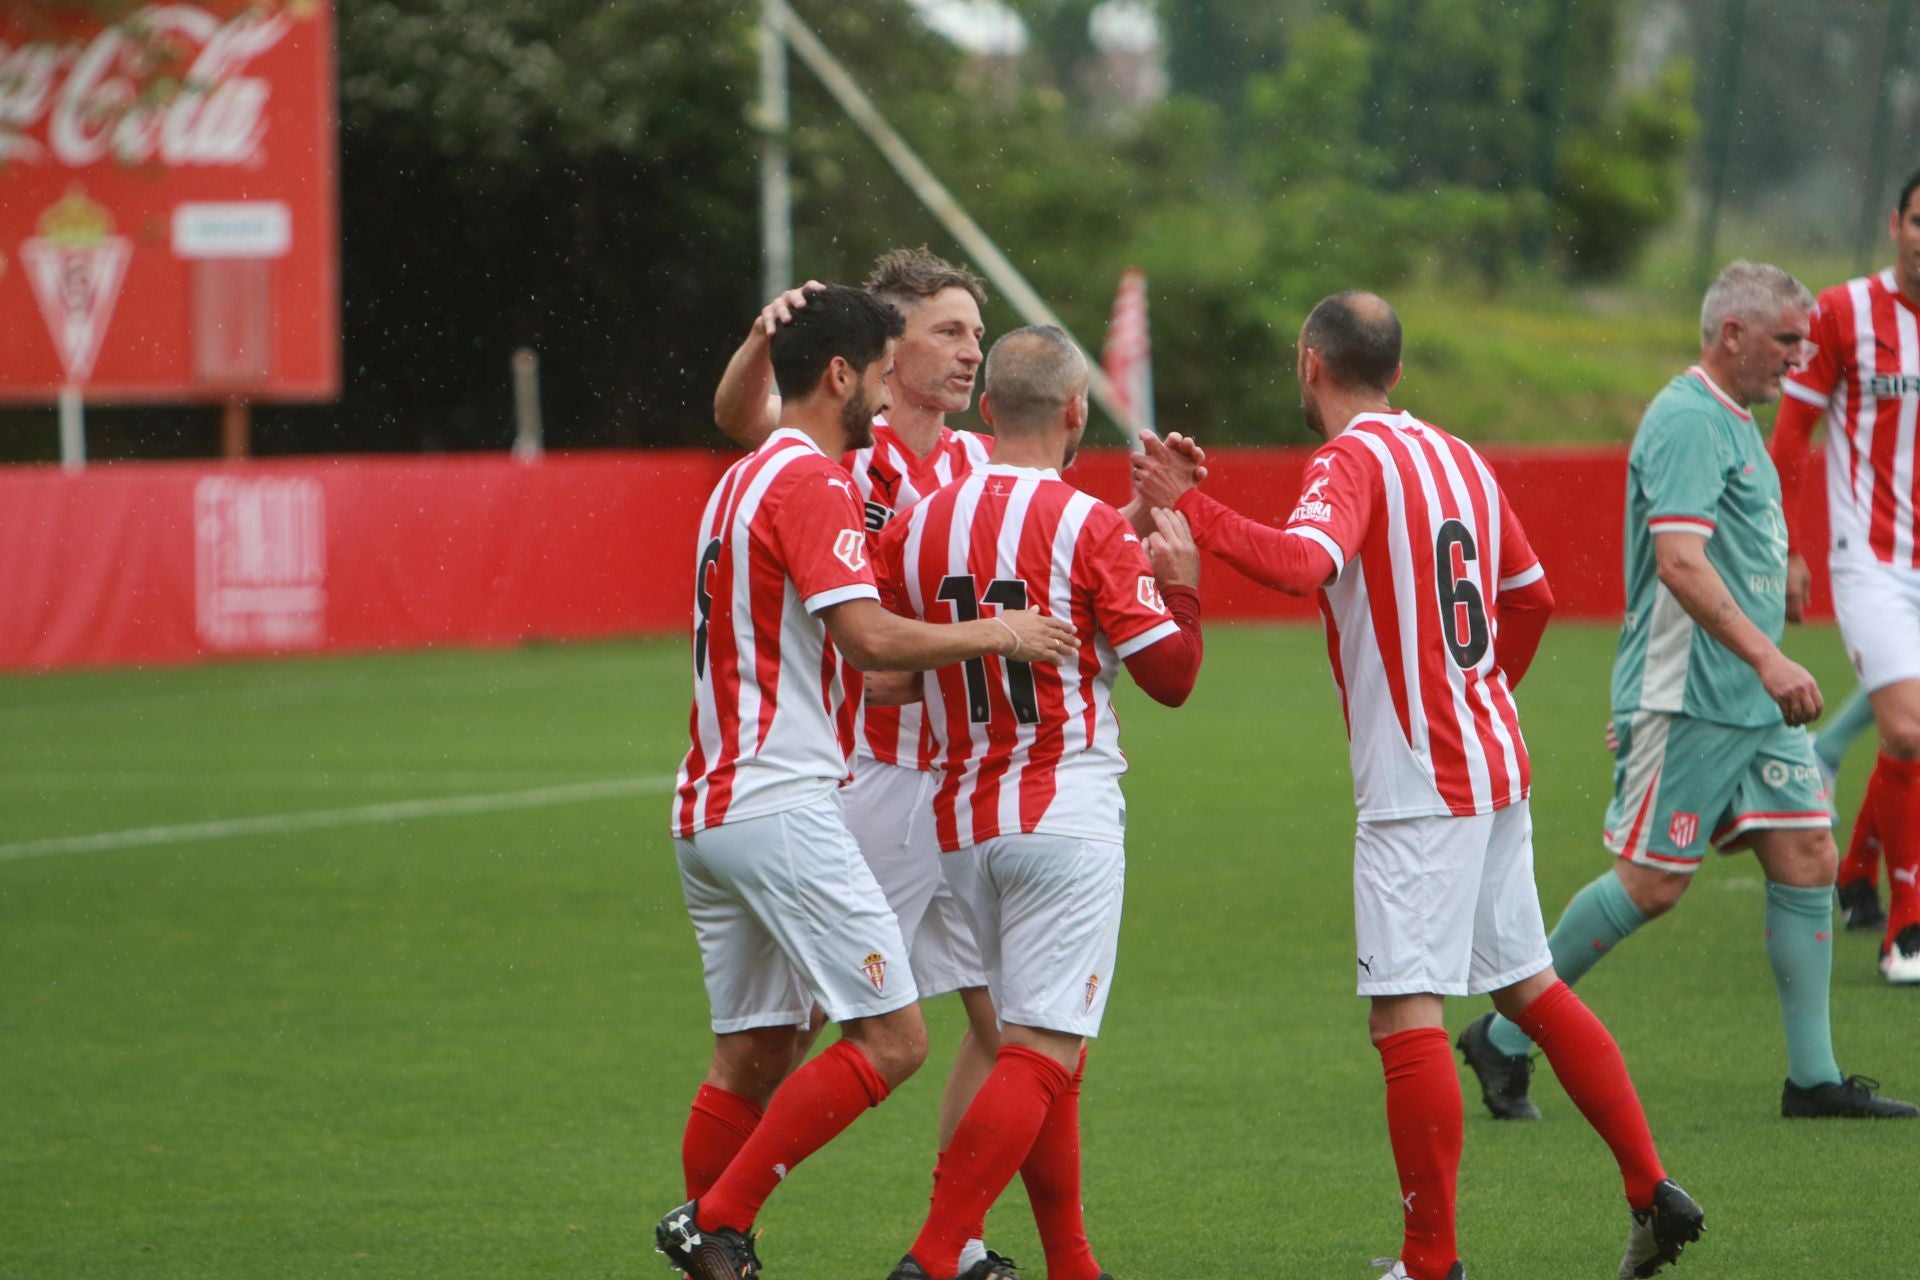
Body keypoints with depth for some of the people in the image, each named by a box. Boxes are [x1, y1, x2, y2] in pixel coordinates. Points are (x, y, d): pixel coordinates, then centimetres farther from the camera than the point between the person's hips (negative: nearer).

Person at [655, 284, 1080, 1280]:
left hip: (706, 812, 10)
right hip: (783, 807, -10)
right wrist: (995, 634, -9)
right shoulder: (812, 482, -10)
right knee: (890, 1040, -9)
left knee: (752, 1057, 11)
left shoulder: (743, 479, 20)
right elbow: (870, 638, -21)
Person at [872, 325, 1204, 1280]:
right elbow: (1170, 676, -5)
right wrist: (1180, 585, 12)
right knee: (1042, 1051, -9)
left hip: (961, 823, 6)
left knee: (1044, 1049, 16)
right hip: (1066, 816, -6)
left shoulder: (918, 525, 4)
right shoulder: (1088, 527, -9)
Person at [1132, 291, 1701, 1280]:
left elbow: (1304, 562, -30)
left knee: (1406, 1014, -10)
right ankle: (1652, 1192, 19)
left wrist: (1192, 510, -29)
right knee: (1530, 987, 18)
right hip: (1497, 766, 9)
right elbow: (1531, 597, 22)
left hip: (1418, 789, -9)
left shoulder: (1352, 460, -11)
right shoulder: (1458, 458, 14)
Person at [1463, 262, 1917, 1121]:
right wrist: (1767, 658, -34)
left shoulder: (1732, 423, 17)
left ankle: (1814, 1077, 5)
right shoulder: (1687, 422, -15)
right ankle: (1504, 1038, 8)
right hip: (1686, 699, -10)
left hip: (1752, 698, 10)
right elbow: (1679, 562, -28)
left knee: (1808, 859, 2)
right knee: (1650, 884, -6)